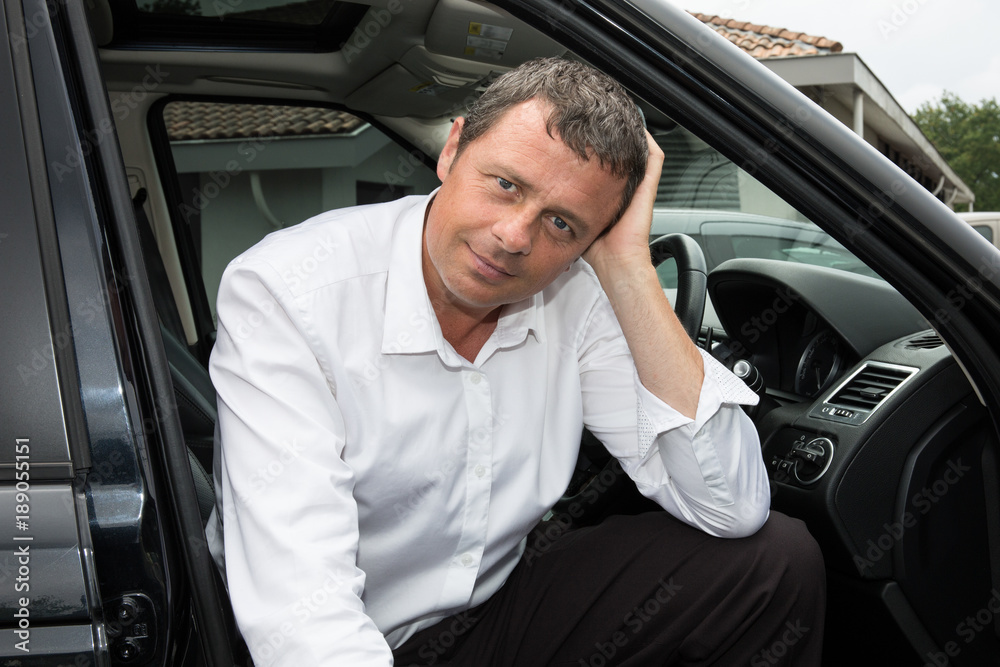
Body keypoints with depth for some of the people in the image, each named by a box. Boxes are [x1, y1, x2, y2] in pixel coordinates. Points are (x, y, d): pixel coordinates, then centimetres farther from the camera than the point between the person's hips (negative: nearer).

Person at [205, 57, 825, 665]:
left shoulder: (577, 295, -10)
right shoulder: (282, 293, -22)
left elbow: (733, 509, -18)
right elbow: (301, 602, -29)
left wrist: (629, 266, -22)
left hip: (505, 607, 4)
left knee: (780, 556, -8)